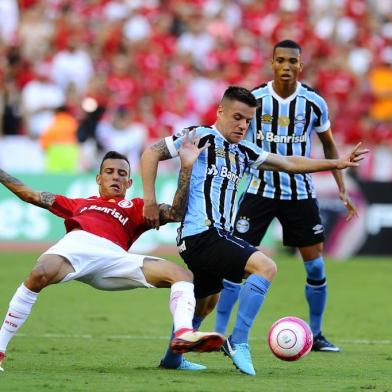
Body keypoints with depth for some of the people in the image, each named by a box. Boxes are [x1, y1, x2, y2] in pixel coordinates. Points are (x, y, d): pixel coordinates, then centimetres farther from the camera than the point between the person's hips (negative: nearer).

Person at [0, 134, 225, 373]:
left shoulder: (135, 208, 37)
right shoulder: (80, 204, 41)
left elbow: (175, 213, 21)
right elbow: (30, 195, 41)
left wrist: (186, 166, 16)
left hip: (112, 256, 1)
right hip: (75, 245, -1)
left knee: (182, 275, -18)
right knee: (40, 275, -37)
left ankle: (183, 334, -43)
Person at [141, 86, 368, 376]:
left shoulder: (243, 151, 15)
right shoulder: (202, 137, -7)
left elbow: (288, 163, 22)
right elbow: (152, 153, -8)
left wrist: (336, 164, 17)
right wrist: (150, 202, -14)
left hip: (219, 236, 10)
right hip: (201, 234, -10)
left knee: (206, 302, 26)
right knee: (265, 267, -21)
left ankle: (172, 358, 41)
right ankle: (238, 342, -19)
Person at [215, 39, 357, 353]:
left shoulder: (314, 103, -3)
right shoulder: (254, 100, -7)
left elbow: (329, 145, 11)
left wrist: (342, 190, 7)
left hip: (300, 193, 2)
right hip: (260, 190, -1)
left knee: (316, 265, 2)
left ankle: (316, 335, 18)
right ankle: (219, 333, -6)